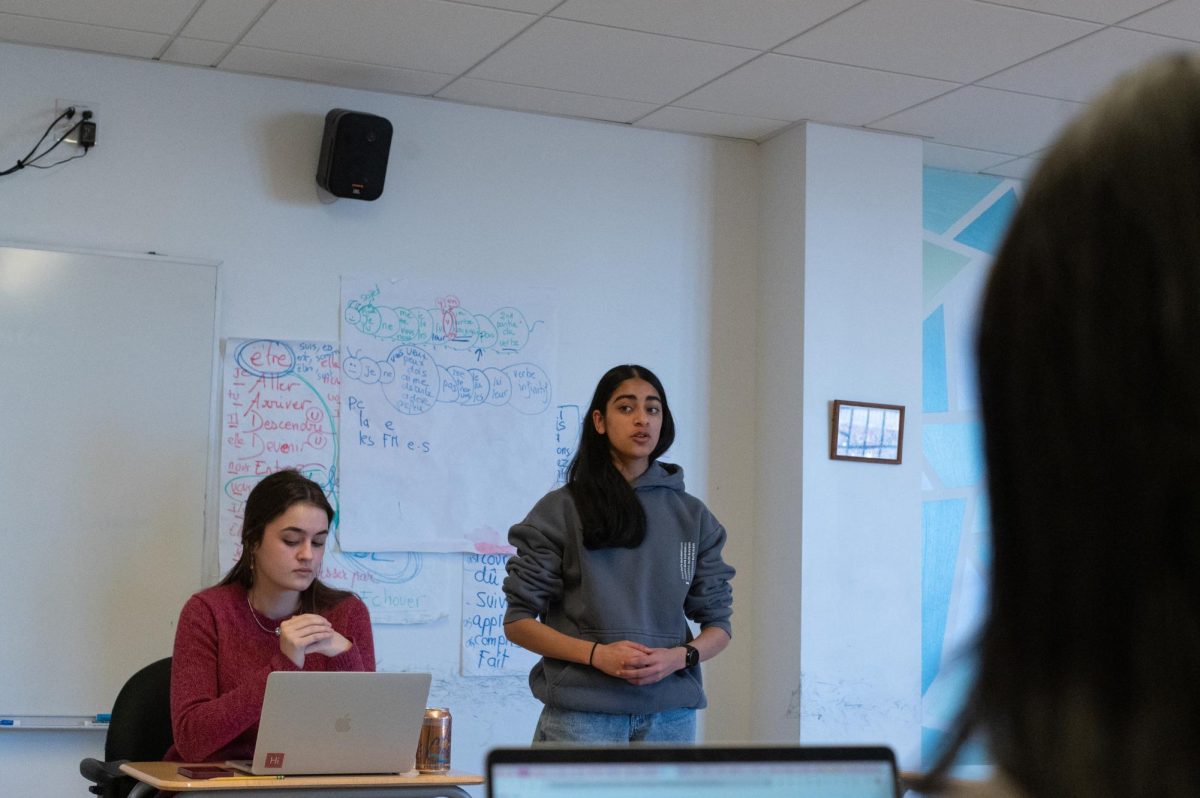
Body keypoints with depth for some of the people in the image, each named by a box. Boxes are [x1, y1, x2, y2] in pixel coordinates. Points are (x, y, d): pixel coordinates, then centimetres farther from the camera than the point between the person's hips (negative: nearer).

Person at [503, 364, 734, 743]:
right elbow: (518, 622, 0)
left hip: (670, 714, 3)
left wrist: (680, 656, -9)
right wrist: (597, 654, -14)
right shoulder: (562, 509, 1)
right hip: (581, 713, -3)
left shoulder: (691, 516, 9)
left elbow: (718, 625, 12)